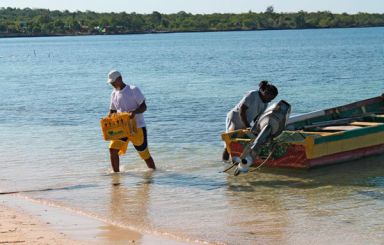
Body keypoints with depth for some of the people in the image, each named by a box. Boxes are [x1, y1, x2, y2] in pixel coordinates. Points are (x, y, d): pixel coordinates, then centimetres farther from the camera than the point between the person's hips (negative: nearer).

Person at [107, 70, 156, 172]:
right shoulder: (114, 94, 9)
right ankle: (116, 173, -3)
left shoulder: (134, 90, -8)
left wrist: (134, 112, -31)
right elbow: (112, 111, 17)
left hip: (137, 127, -5)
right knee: (113, 149, -13)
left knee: (145, 153, 4)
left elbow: (143, 107, -11)